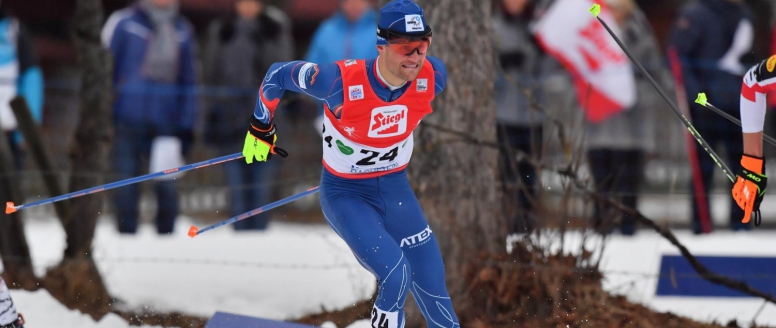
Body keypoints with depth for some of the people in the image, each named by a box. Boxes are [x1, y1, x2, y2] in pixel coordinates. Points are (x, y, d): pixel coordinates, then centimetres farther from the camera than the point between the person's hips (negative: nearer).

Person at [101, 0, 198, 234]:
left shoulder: (183, 30, 11)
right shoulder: (124, 23, 0)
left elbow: (188, 81, 16)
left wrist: (186, 126, 10)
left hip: (166, 124, 2)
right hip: (128, 120, -2)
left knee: (167, 186, -3)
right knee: (126, 186, 0)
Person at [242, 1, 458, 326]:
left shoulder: (432, 77, -18)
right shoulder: (342, 80, -30)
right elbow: (278, 74, -12)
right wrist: (260, 129, 3)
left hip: (396, 189, 5)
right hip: (346, 195, -5)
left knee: (434, 290, 4)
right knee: (395, 276, -24)